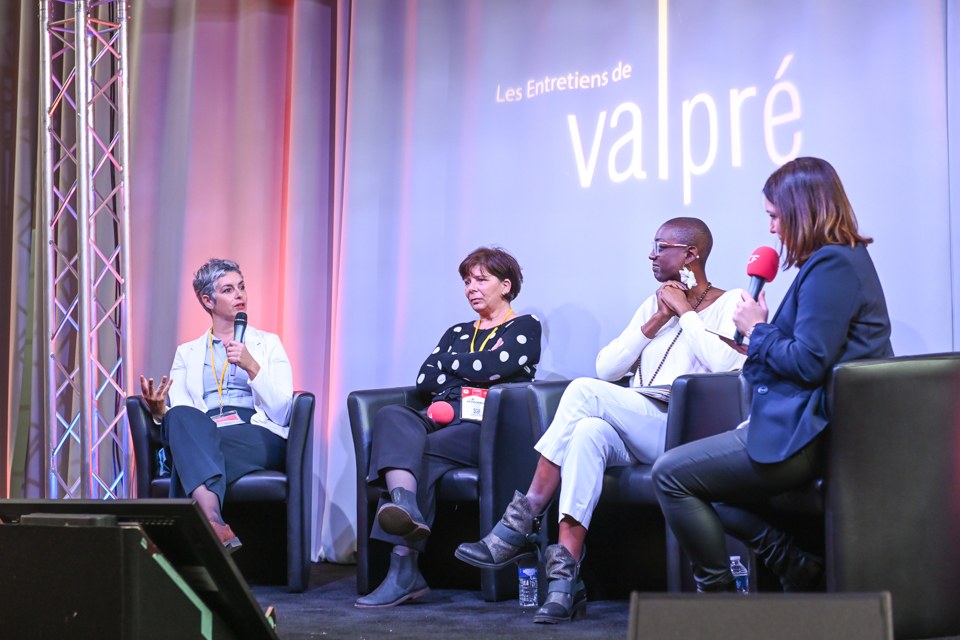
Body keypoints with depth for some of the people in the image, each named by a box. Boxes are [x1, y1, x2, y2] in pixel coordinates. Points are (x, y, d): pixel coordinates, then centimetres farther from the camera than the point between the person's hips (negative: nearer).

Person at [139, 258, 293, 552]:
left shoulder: (267, 344, 20)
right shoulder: (187, 353, 25)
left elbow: (281, 412, 7)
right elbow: (176, 414, 10)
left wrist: (252, 367, -7)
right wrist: (159, 411, -15)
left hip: (258, 439, -1)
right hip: (201, 439, 1)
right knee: (181, 417, -38)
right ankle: (215, 523, -57)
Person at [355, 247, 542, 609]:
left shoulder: (525, 328, 13)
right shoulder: (457, 333, 31)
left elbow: (492, 367, -7)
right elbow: (423, 381, 14)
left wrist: (446, 360, 9)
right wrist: (472, 373, 2)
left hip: (489, 428, -5)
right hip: (443, 421, 5)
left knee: (423, 451, -34)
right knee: (392, 416, -30)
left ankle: (403, 569, -44)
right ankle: (404, 505, -59)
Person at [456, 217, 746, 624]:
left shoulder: (730, 303, 6)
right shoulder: (654, 305, 25)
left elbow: (725, 365, -15)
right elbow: (605, 368, 12)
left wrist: (685, 311, -7)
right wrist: (654, 324, 3)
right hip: (634, 439, 5)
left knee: (585, 392, -26)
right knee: (590, 431, -32)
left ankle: (519, 526, -24)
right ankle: (565, 578, -39)